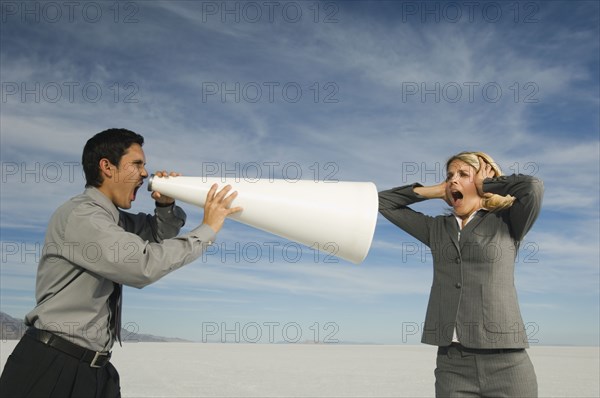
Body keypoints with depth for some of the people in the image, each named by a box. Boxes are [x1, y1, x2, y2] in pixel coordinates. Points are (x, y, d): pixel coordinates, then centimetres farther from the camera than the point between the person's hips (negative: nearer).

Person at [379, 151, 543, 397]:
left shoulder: (506, 223, 4)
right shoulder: (437, 228, 15)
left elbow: (532, 187, -16)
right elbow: (384, 202, 19)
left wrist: (486, 184, 1)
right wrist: (435, 191, 13)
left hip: (504, 365, -3)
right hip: (451, 365, 3)